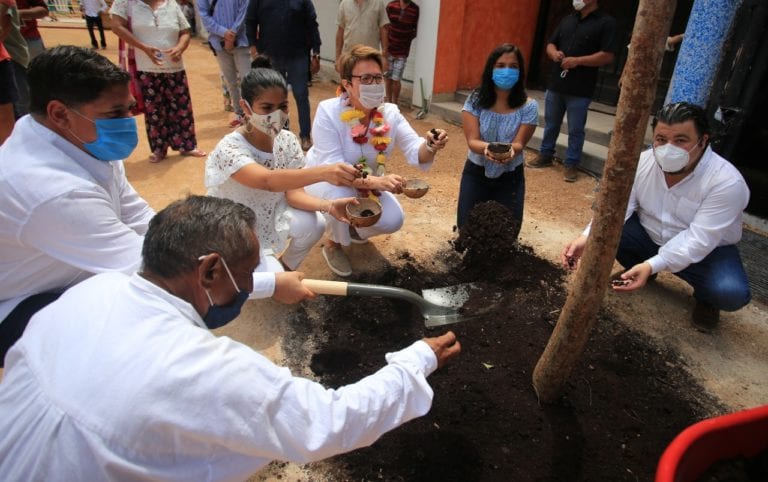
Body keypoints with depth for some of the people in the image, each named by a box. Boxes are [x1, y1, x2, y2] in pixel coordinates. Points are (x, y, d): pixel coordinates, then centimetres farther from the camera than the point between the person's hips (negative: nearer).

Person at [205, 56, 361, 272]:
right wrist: (323, 172, -63)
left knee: (312, 223, -23)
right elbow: (268, 180, -48)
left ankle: (287, 268, 5)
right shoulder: (229, 149, -29)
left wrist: (328, 206, -38)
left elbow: (293, 192, -17)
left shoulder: (287, 140, -10)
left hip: (268, 217, 5)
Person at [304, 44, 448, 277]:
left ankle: (355, 227, 20)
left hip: (369, 184, 4)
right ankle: (333, 244, -4)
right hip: (324, 179, -4)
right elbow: (332, 167, -35)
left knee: (393, 220, -16)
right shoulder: (328, 111, -28)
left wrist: (430, 146, -49)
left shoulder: (390, 113, -15)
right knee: (341, 196, -37)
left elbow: (414, 151, -24)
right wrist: (375, 181, -50)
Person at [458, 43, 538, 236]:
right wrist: (486, 148, -43)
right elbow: (472, 141, -19)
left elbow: (519, 144, -17)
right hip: (476, 172, 0)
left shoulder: (529, 106, -14)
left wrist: (510, 151, -42)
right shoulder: (476, 100, -14)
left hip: (510, 177, 0)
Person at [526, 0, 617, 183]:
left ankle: (571, 165, 11)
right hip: (555, 84, 6)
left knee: (575, 130, 1)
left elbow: (607, 56, -11)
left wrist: (577, 61, -19)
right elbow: (550, 44, 18)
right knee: (550, 124, 15)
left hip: (580, 90, -5)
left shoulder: (606, 22, -5)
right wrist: (554, 53, -6)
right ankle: (545, 156, 29)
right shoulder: (567, 19, 13)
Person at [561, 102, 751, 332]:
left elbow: (698, 240, -32)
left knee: (731, 292, -30)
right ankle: (637, 270, 12)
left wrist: (652, 266, -46)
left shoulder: (727, 182, -28)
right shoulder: (643, 162, -16)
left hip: (706, 250, -3)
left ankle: (705, 298, 9)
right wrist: (587, 238, -39)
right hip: (649, 235, 4)